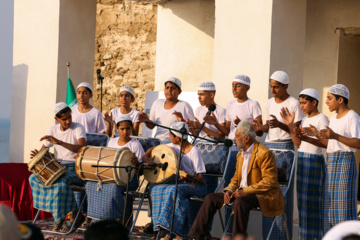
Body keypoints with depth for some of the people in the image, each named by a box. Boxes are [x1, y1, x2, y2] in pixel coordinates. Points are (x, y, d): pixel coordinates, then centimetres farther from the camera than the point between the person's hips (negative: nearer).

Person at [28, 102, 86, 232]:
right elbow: (43, 150, 15)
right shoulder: (53, 130, 9)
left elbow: (82, 148, -26)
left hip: (76, 168, -6)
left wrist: (59, 142, -35)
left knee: (62, 182, -37)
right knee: (34, 178, -15)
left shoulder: (78, 128, -8)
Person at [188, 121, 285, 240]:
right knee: (211, 198, 0)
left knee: (240, 201, -39)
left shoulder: (264, 154, -14)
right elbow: (236, 178, 19)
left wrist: (245, 191, -23)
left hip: (263, 195, -9)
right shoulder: (240, 154, 14)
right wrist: (229, 190, -3)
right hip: (242, 192, 9)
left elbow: (269, 182, -19)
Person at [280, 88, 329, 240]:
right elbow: (298, 144, 14)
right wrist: (290, 126, 5)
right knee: (302, 198, 9)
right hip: (301, 159, 8)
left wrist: (307, 139, -27)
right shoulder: (305, 119, 16)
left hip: (314, 160, -8)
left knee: (312, 199, -6)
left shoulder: (322, 119, -8)